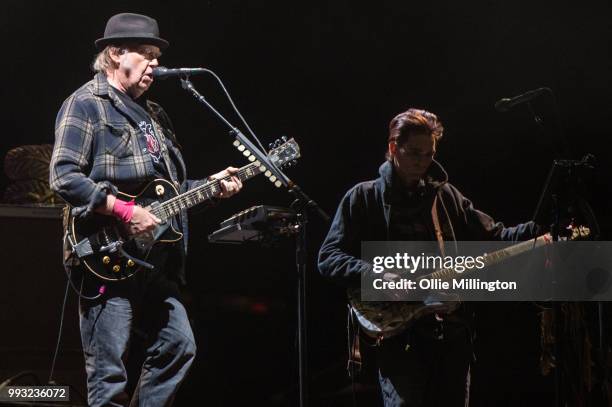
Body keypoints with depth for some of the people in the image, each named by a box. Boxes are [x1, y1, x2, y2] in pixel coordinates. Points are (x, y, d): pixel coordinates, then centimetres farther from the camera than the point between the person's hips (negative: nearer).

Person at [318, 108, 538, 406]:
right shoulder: (364, 197, 4)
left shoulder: (445, 195, 17)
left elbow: (491, 235, 15)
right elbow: (328, 257, -2)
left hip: (451, 328, 5)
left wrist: (539, 232, -2)